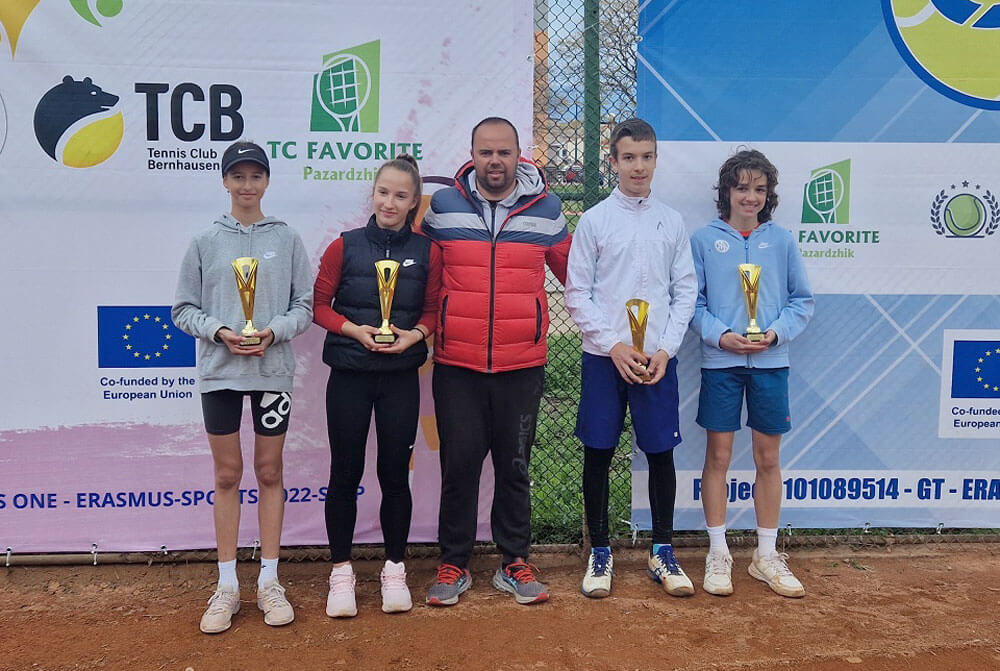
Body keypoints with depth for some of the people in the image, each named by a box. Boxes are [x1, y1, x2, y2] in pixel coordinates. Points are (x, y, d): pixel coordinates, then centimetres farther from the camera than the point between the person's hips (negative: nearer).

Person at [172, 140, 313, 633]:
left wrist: (275, 330, -14)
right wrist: (218, 330, -13)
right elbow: (183, 309, 4)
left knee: (269, 472, 8)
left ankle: (269, 582, 18)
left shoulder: (287, 239, 3)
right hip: (219, 371, 0)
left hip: (274, 369, 0)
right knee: (227, 475, 7)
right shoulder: (205, 242, 3)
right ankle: (227, 586, 17)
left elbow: (306, 304, 3)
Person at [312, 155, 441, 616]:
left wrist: (413, 334, -13)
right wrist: (355, 329, -14)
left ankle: (395, 570, 23)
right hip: (349, 376, 0)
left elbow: (432, 311, 7)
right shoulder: (344, 246, -1)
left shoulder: (426, 252, 1)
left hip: (400, 378, 1)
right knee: (345, 473, 5)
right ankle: (341, 572, 20)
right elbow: (319, 305, 1)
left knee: (395, 473, 7)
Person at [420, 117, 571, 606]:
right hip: (456, 365, 0)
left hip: (522, 366, 0)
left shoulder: (546, 208, 4)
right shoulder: (442, 206, 3)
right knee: (458, 465, 6)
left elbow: (571, 270, 16)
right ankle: (453, 565, 20)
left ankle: (515, 564, 24)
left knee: (515, 466, 10)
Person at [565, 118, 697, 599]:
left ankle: (662, 552, 21)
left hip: (658, 357, 2)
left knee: (661, 451, 6)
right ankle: (599, 553, 18)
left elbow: (685, 290, 6)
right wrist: (614, 345, -11)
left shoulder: (672, 222, 7)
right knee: (598, 452, 4)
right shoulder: (594, 220, 0)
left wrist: (666, 349, -5)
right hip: (604, 356, -1)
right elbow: (577, 293, -2)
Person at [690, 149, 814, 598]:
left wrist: (776, 331, -9)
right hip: (720, 362, -2)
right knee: (718, 456, 3)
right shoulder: (705, 239, 2)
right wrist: (721, 334, -14)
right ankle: (718, 554, 16)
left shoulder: (782, 241, 6)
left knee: (768, 458, 8)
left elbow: (802, 300, 7)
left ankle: (766, 556, 21)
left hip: (770, 362, 2)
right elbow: (692, 300, 0)